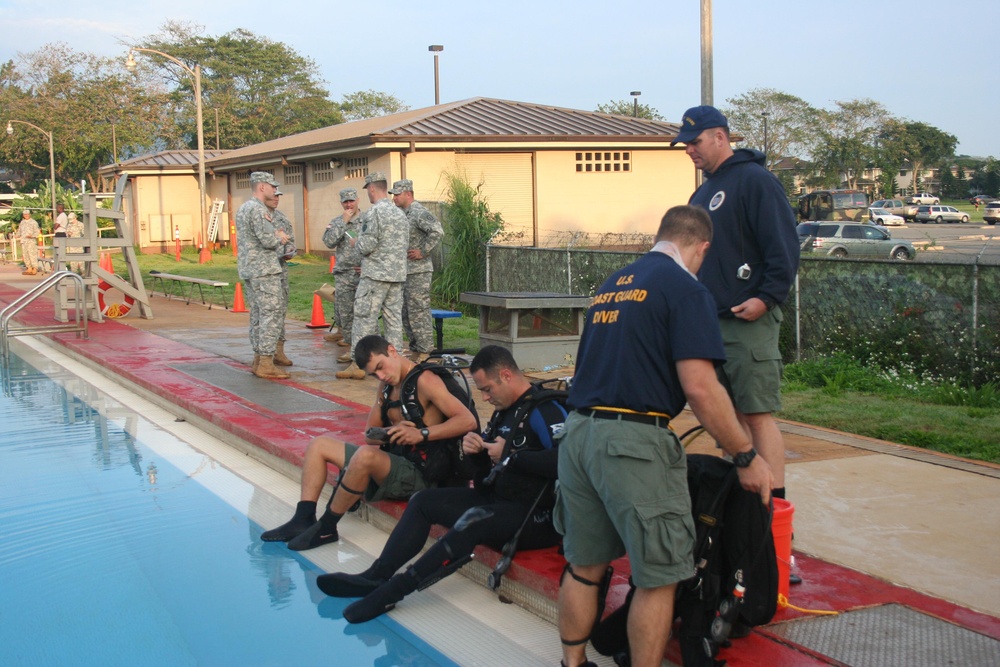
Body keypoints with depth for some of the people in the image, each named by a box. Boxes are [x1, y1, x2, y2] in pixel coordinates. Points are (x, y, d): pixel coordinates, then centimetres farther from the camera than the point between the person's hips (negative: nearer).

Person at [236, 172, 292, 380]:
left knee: (257, 314, 12)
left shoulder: (243, 209, 17)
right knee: (272, 314, -9)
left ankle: (258, 359, 15)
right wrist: (280, 237, -1)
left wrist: (275, 236, 7)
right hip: (264, 270, -10)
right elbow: (268, 240, -22)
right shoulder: (258, 209, -15)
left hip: (248, 269, 10)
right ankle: (266, 363, -10)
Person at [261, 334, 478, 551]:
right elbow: (370, 436, 13)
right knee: (319, 444, 10)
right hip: (393, 459, 9)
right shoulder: (386, 386, 12)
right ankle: (304, 519, -2)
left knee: (366, 455, -36)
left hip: (418, 473, -9)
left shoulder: (424, 381, -15)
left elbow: (468, 421, -24)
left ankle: (326, 528, -18)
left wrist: (421, 434, -31)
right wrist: (393, 432, -9)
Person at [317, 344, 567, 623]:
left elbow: (564, 460, -33)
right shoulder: (504, 410, 15)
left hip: (536, 517, -10)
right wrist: (473, 448, 0)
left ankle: (392, 591, -28)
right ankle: (375, 577, -7)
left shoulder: (545, 410, -15)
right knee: (425, 500, 5)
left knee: (473, 520, -34)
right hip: (496, 500, 10)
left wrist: (510, 455, -22)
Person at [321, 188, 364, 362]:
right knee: (344, 311, 7)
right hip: (343, 274, 3)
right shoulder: (336, 222, 10)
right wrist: (343, 222, -10)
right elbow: (329, 242, -8)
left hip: (363, 273, -3)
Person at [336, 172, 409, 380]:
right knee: (394, 319, 9)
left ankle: (357, 365, -2)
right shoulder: (400, 214, 12)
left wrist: (356, 242, 5)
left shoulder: (373, 213, -13)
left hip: (375, 276, -7)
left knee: (364, 318, -3)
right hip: (398, 275, 7)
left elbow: (366, 246, -17)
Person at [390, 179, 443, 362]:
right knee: (405, 312, 13)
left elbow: (437, 231, -27)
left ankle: (424, 351, -2)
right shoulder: (402, 213, 16)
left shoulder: (420, 212, -14)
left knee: (418, 311, -7)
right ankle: (415, 349, 20)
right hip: (404, 271, 10)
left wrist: (423, 252, -22)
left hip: (418, 271, -10)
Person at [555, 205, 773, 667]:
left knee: (584, 566, 18)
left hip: (577, 432, 8)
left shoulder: (612, 285, 18)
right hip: (633, 442, -8)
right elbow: (700, 388, -15)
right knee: (659, 576, 5)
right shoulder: (686, 289, -5)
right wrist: (746, 457, -6)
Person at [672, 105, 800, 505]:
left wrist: (767, 297, -21)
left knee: (757, 414, -9)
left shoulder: (755, 180, -7)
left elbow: (784, 247, -14)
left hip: (749, 321, -9)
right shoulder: (704, 192, 20)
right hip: (710, 321, 9)